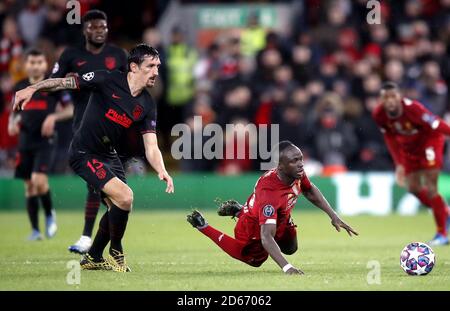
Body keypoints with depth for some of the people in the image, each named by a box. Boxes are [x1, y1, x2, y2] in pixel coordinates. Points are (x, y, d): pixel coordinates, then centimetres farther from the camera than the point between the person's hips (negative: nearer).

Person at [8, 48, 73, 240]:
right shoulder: (20, 87, 9)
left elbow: (70, 109, 1)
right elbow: (15, 112, 21)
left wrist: (53, 117, -15)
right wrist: (12, 122, -1)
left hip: (45, 140, -4)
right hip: (26, 140, 4)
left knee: (38, 180, -20)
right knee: (29, 185, 5)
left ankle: (49, 214, 6)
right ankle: (35, 230, 12)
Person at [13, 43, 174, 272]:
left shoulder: (147, 105, -2)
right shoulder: (108, 80, -17)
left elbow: (151, 146, -6)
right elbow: (67, 82, -15)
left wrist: (161, 171, -25)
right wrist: (32, 88, -26)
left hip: (109, 155, 7)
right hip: (84, 153, -7)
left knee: (117, 209, 11)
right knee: (124, 197, -21)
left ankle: (93, 258, 33)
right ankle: (116, 253, 0)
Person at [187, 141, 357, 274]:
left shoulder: (297, 172, -23)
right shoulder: (269, 193, -47)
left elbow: (310, 191, 3)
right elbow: (266, 238, -51)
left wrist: (333, 216, -2)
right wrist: (286, 267, -63)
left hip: (281, 222, 7)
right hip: (253, 232, -7)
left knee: (290, 248, 32)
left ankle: (240, 211, 36)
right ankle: (203, 226, 24)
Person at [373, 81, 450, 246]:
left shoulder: (412, 108, -35)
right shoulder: (378, 115, -18)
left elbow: (436, 125, -28)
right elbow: (391, 139, -4)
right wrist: (399, 164, -6)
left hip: (429, 141, -6)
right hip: (409, 147, 6)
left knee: (429, 187, -12)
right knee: (413, 187, 4)